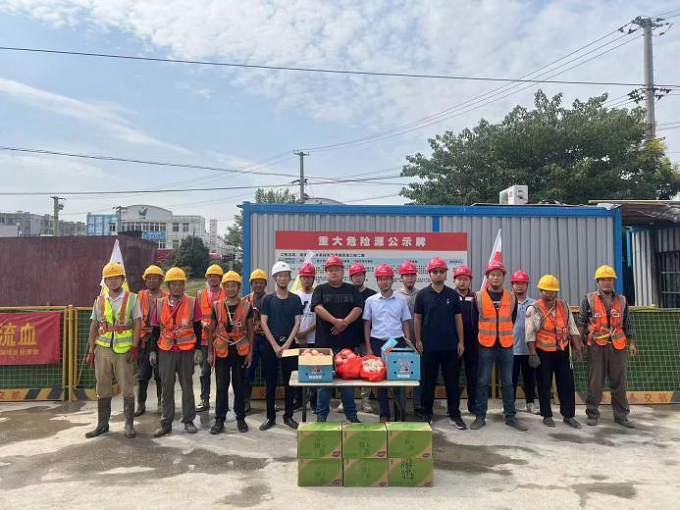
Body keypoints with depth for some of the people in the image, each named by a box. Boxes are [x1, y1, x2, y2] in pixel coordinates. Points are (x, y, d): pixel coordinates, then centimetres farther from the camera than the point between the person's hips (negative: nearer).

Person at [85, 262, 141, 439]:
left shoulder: (132, 298, -1)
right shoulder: (99, 301, 9)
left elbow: (137, 324, -4)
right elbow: (94, 327, 10)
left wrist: (134, 348, -10)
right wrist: (91, 351, 5)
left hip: (124, 350, -3)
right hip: (102, 349, 3)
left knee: (127, 388, 2)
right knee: (102, 389, 11)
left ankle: (129, 424, 12)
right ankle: (102, 424, 23)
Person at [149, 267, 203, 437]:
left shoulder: (192, 303, -2)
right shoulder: (160, 304, 4)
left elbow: (198, 329, 0)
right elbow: (156, 329, 9)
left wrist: (198, 350, -5)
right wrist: (153, 351, 6)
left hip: (187, 351, -2)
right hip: (165, 351, 2)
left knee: (187, 386, 6)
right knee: (167, 386, 6)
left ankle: (189, 420, 17)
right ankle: (166, 422, 16)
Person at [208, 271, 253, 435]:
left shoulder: (246, 306, 0)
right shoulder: (217, 306, 1)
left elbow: (250, 330, 5)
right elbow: (211, 331, 6)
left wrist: (250, 352, 0)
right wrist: (210, 353, 3)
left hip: (240, 351, 0)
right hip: (221, 351, 0)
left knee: (239, 385, 8)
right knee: (221, 386, 3)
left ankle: (241, 418, 20)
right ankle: (219, 419, 14)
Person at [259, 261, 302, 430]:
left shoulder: (295, 299, 4)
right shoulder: (267, 299, 3)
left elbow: (297, 323, 0)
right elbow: (264, 323, -2)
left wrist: (287, 344, -11)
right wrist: (275, 345, -11)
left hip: (289, 344, 0)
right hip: (270, 345, 0)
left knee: (290, 381, 4)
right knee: (270, 382, 5)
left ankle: (288, 415, 16)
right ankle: (270, 416, 14)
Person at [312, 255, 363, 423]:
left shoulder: (352, 289, 11)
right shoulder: (320, 289, 7)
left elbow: (358, 308, -1)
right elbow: (318, 308, -9)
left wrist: (344, 323, -15)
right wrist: (335, 321, -19)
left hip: (347, 341, 1)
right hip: (325, 341, -1)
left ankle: (351, 413, 18)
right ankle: (322, 414, 15)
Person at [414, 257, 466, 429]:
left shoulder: (452, 294, 4)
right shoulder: (422, 294, 0)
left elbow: (458, 318, 7)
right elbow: (417, 318, 3)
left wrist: (461, 342, 3)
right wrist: (418, 340, -2)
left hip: (450, 345, 1)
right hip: (429, 346, -1)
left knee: (452, 381, 6)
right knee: (428, 381, 7)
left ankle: (455, 415, 17)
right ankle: (426, 414, 18)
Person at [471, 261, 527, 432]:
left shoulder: (511, 297, 4)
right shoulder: (479, 297, -4)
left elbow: (513, 319, 15)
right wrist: (483, 334, 7)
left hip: (506, 345, 3)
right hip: (486, 346, -2)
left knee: (507, 382, 10)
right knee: (483, 382, 3)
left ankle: (511, 416, 20)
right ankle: (480, 417, 11)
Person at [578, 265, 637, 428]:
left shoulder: (622, 300, 10)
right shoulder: (589, 299, 2)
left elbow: (628, 324, 14)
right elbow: (582, 322, 2)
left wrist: (632, 343, 7)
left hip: (617, 346, 3)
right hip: (596, 346, -3)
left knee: (619, 382, 7)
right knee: (595, 382, 2)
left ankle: (621, 415, 18)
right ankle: (592, 414, 12)